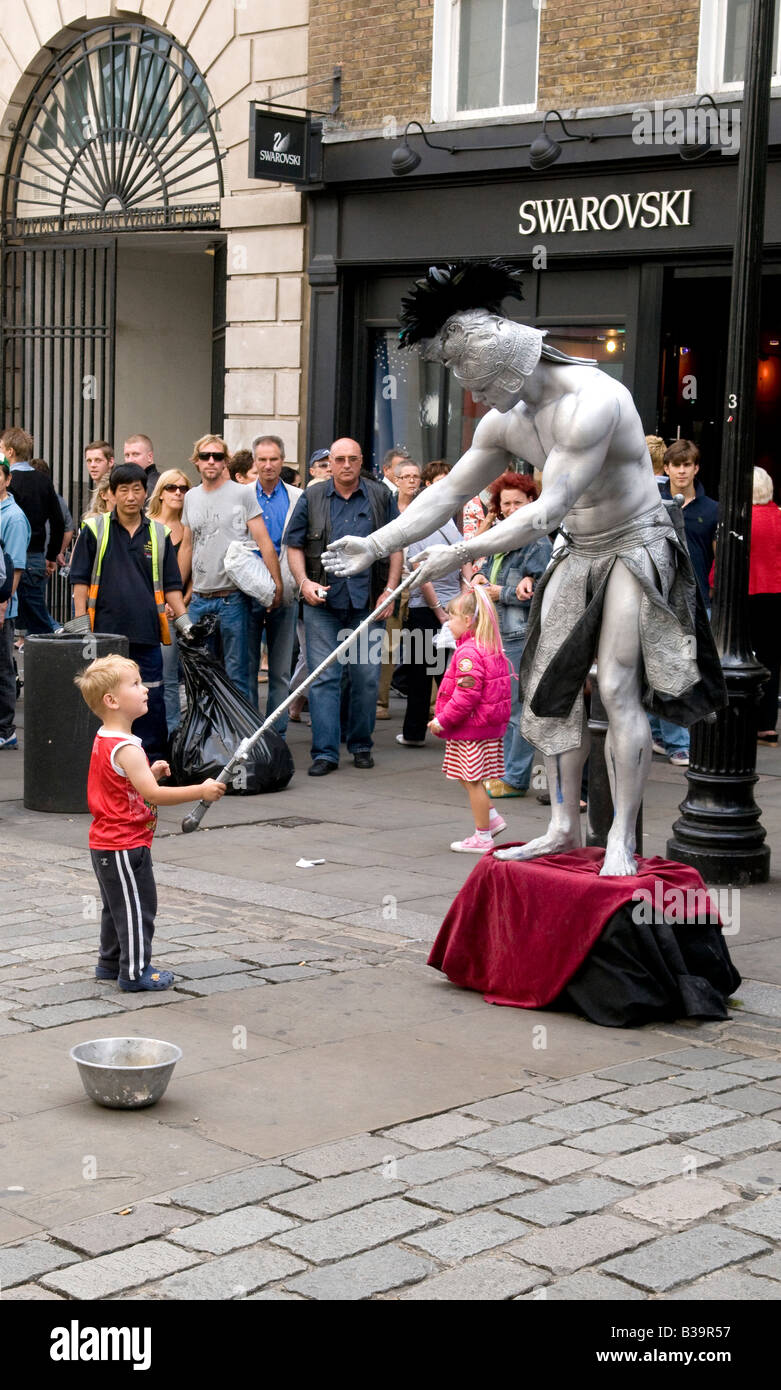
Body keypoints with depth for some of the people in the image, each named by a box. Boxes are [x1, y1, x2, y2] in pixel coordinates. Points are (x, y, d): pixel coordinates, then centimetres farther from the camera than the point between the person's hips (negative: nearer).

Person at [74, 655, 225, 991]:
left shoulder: (104, 739, 8)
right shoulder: (126, 748, -23)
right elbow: (152, 794, -29)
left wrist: (148, 772, 8)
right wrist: (201, 791, -27)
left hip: (106, 844, 10)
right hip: (125, 846, -10)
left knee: (117, 906, 21)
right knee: (137, 907, -1)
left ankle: (110, 963, 32)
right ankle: (135, 972, 6)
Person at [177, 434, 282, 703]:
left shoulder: (243, 494, -2)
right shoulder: (191, 497, 13)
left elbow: (263, 542, -5)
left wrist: (276, 584, -13)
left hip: (233, 599, -5)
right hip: (199, 600, 5)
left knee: (236, 673, -3)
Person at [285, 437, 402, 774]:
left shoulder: (380, 497, 7)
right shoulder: (311, 498, 5)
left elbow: (395, 546, 9)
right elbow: (294, 545, 8)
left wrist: (390, 590, 0)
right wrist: (304, 582, -7)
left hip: (367, 602, 1)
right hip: (323, 601, -1)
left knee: (366, 677, 5)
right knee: (323, 678, -3)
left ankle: (361, 744, 21)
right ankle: (325, 752, 0)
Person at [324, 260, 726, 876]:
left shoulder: (590, 399, -27)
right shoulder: (504, 423, 0)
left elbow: (549, 510, -32)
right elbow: (448, 492, 7)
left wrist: (464, 553, -30)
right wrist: (376, 545, 0)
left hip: (636, 550, -8)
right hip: (578, 555, 8)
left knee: (618, 689, -13)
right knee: (550, 684, 5)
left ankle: (621, 841, -7)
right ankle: (565, 827, 15)